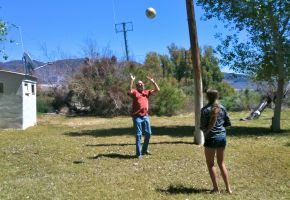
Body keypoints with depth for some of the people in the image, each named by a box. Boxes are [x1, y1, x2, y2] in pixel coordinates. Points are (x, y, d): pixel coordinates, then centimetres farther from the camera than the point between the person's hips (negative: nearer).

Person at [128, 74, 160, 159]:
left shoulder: (147, 92, 14)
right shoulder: (135, 92, 1)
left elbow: (157, 89, 11)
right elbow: (129, 91, -21)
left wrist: (152, 81, 2)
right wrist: (132, 81, -25)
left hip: (145, 116, 5)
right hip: (137, 116, -5)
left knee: (148, 133, 9)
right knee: (138, 135, -1)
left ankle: (144, 150, 28)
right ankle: (138, 153, 6)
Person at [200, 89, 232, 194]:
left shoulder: (205, 110, -11)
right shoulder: (222, 108, 3)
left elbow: (202, 127, -11)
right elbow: (228, 123, 9)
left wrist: (205, 129, 10)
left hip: (211, 138, -5)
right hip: (222, 137, 5)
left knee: (210, 164, 10)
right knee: (221, 163, 16)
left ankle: (216, 188, 10)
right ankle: (228, 188, 17)